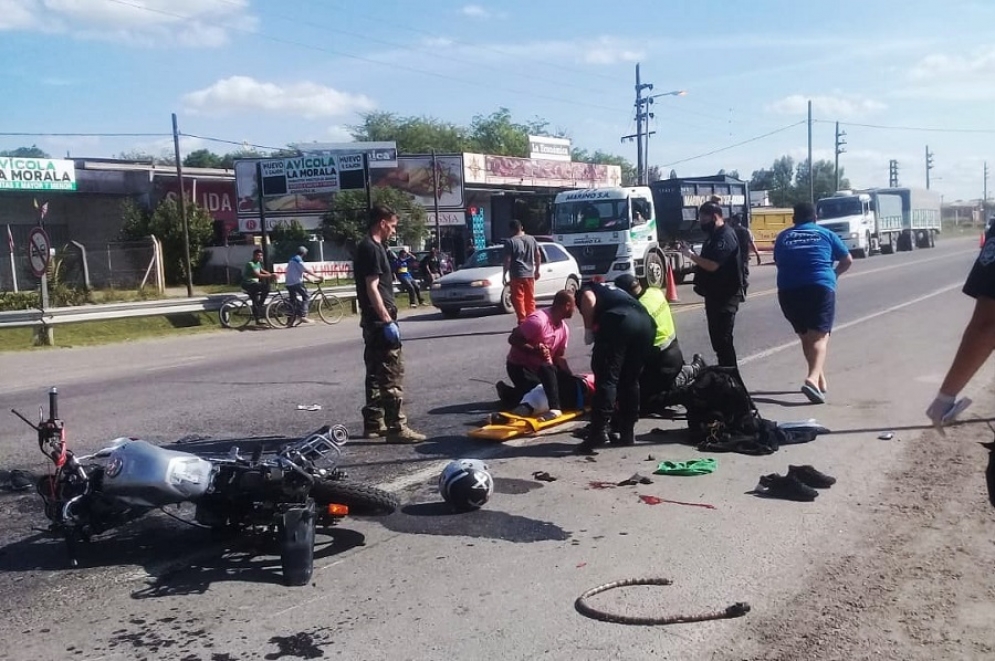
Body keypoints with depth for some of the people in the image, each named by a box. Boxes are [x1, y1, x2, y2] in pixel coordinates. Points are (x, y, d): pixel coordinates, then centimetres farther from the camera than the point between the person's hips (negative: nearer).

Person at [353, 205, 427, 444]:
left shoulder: (370, 247, 17)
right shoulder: (371, 249, -13)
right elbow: (372, 288, -20)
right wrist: (387, 321, -23)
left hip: (373, 321, 11)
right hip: (379, 321, -11)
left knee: (376, 374, 14)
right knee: (392, 374, -9)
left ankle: (373, 424, 19)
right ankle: (396, 427, -8)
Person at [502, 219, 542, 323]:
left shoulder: (510, 241, -9)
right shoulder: (531, 239, 7)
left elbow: (507, 260, -12)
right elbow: (538, 256, 10)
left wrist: (505, 274, -6)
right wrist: (537, 270, 18)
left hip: (516, 275, -5)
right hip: (530, 274, 5)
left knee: (518, 299, -1)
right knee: (530, 299, 12)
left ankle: (522, 321, -7)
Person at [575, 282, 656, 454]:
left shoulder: (583, 291, 27)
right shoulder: (612, 291, 44)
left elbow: (590, 300, -2)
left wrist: (588, 330, 9)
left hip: (619, 321, -6)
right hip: (646, 322, 6)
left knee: (606, 378, -5)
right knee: (630, 380, 18)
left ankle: (598, 434, -10)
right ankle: (627, 432, 22)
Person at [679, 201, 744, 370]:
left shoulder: (725, 236, -17)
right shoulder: (714, 235, 15)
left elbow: (712, 265, -24)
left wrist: (691, 255, -17)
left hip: (725, 295, -10)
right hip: (714, 293, 10)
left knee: (723, 338, -9)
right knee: (716, 337, 15)